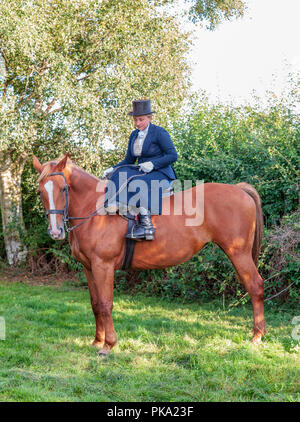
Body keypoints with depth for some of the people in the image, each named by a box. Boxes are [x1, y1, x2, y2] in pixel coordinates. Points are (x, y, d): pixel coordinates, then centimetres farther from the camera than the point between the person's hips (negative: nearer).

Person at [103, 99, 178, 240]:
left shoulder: (159, 133, -7)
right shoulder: (134, 135, 13)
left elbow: (173, 155, -11)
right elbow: (128, 161, 18)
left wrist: (153, 164, -21)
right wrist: (113, 169, 1)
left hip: (161, 174, -7)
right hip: (143, 173, 7)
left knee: (137, 183, -35)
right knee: (120, 174, -19)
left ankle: (146, 224, -42)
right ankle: (116, 207, -35)